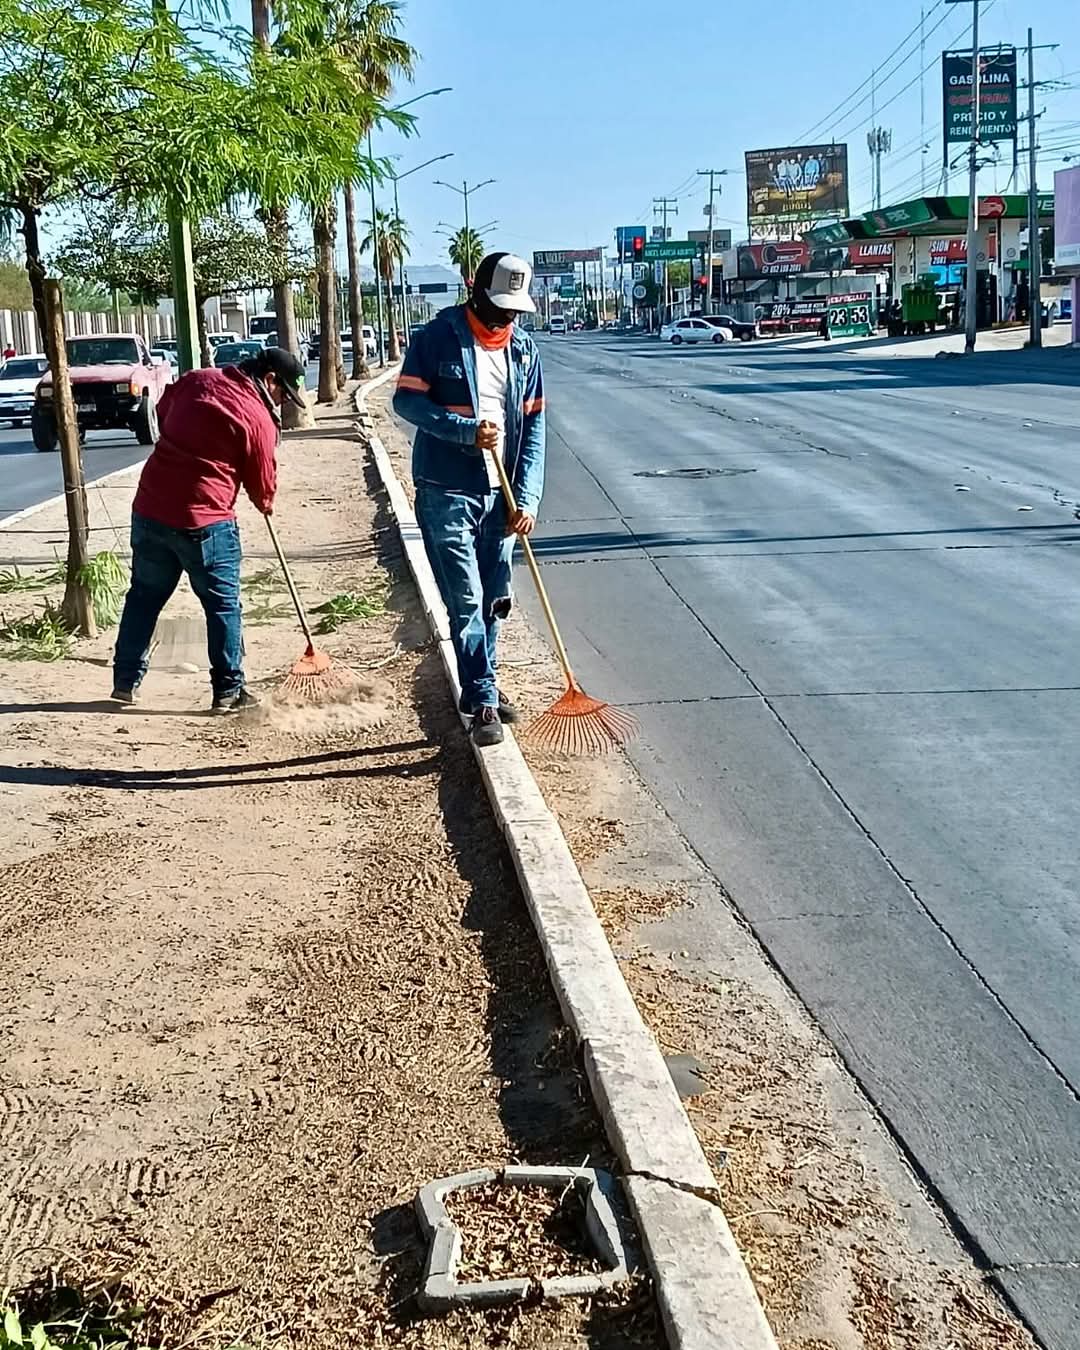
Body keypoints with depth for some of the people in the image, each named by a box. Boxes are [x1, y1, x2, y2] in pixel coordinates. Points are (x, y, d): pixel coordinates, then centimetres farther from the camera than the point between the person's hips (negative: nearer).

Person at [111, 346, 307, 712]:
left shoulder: (196, 380, 7)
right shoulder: (259, 419, -9)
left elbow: (162, 412, 24)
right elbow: (262, 486, -1)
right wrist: (266, 504, 21)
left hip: (149, 508, 6)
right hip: (204, 521, -6)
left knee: (143, 596, 17)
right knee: (223, 605, 7)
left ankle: (126, 680, 25)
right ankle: (228, 691, 12)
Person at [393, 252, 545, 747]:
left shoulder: (524, 348, 6)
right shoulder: (437, 337, -7)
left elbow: (533, 426, 4)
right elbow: (406, 400, -10)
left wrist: (527, 498, -4)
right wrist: (465, 431, -23)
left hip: (500, 494, 5)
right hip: (445, 492, -5)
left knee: (493, 601, 13)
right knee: (466, 602, -5)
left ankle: (481, 686, 29)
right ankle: (483, 702, 1)